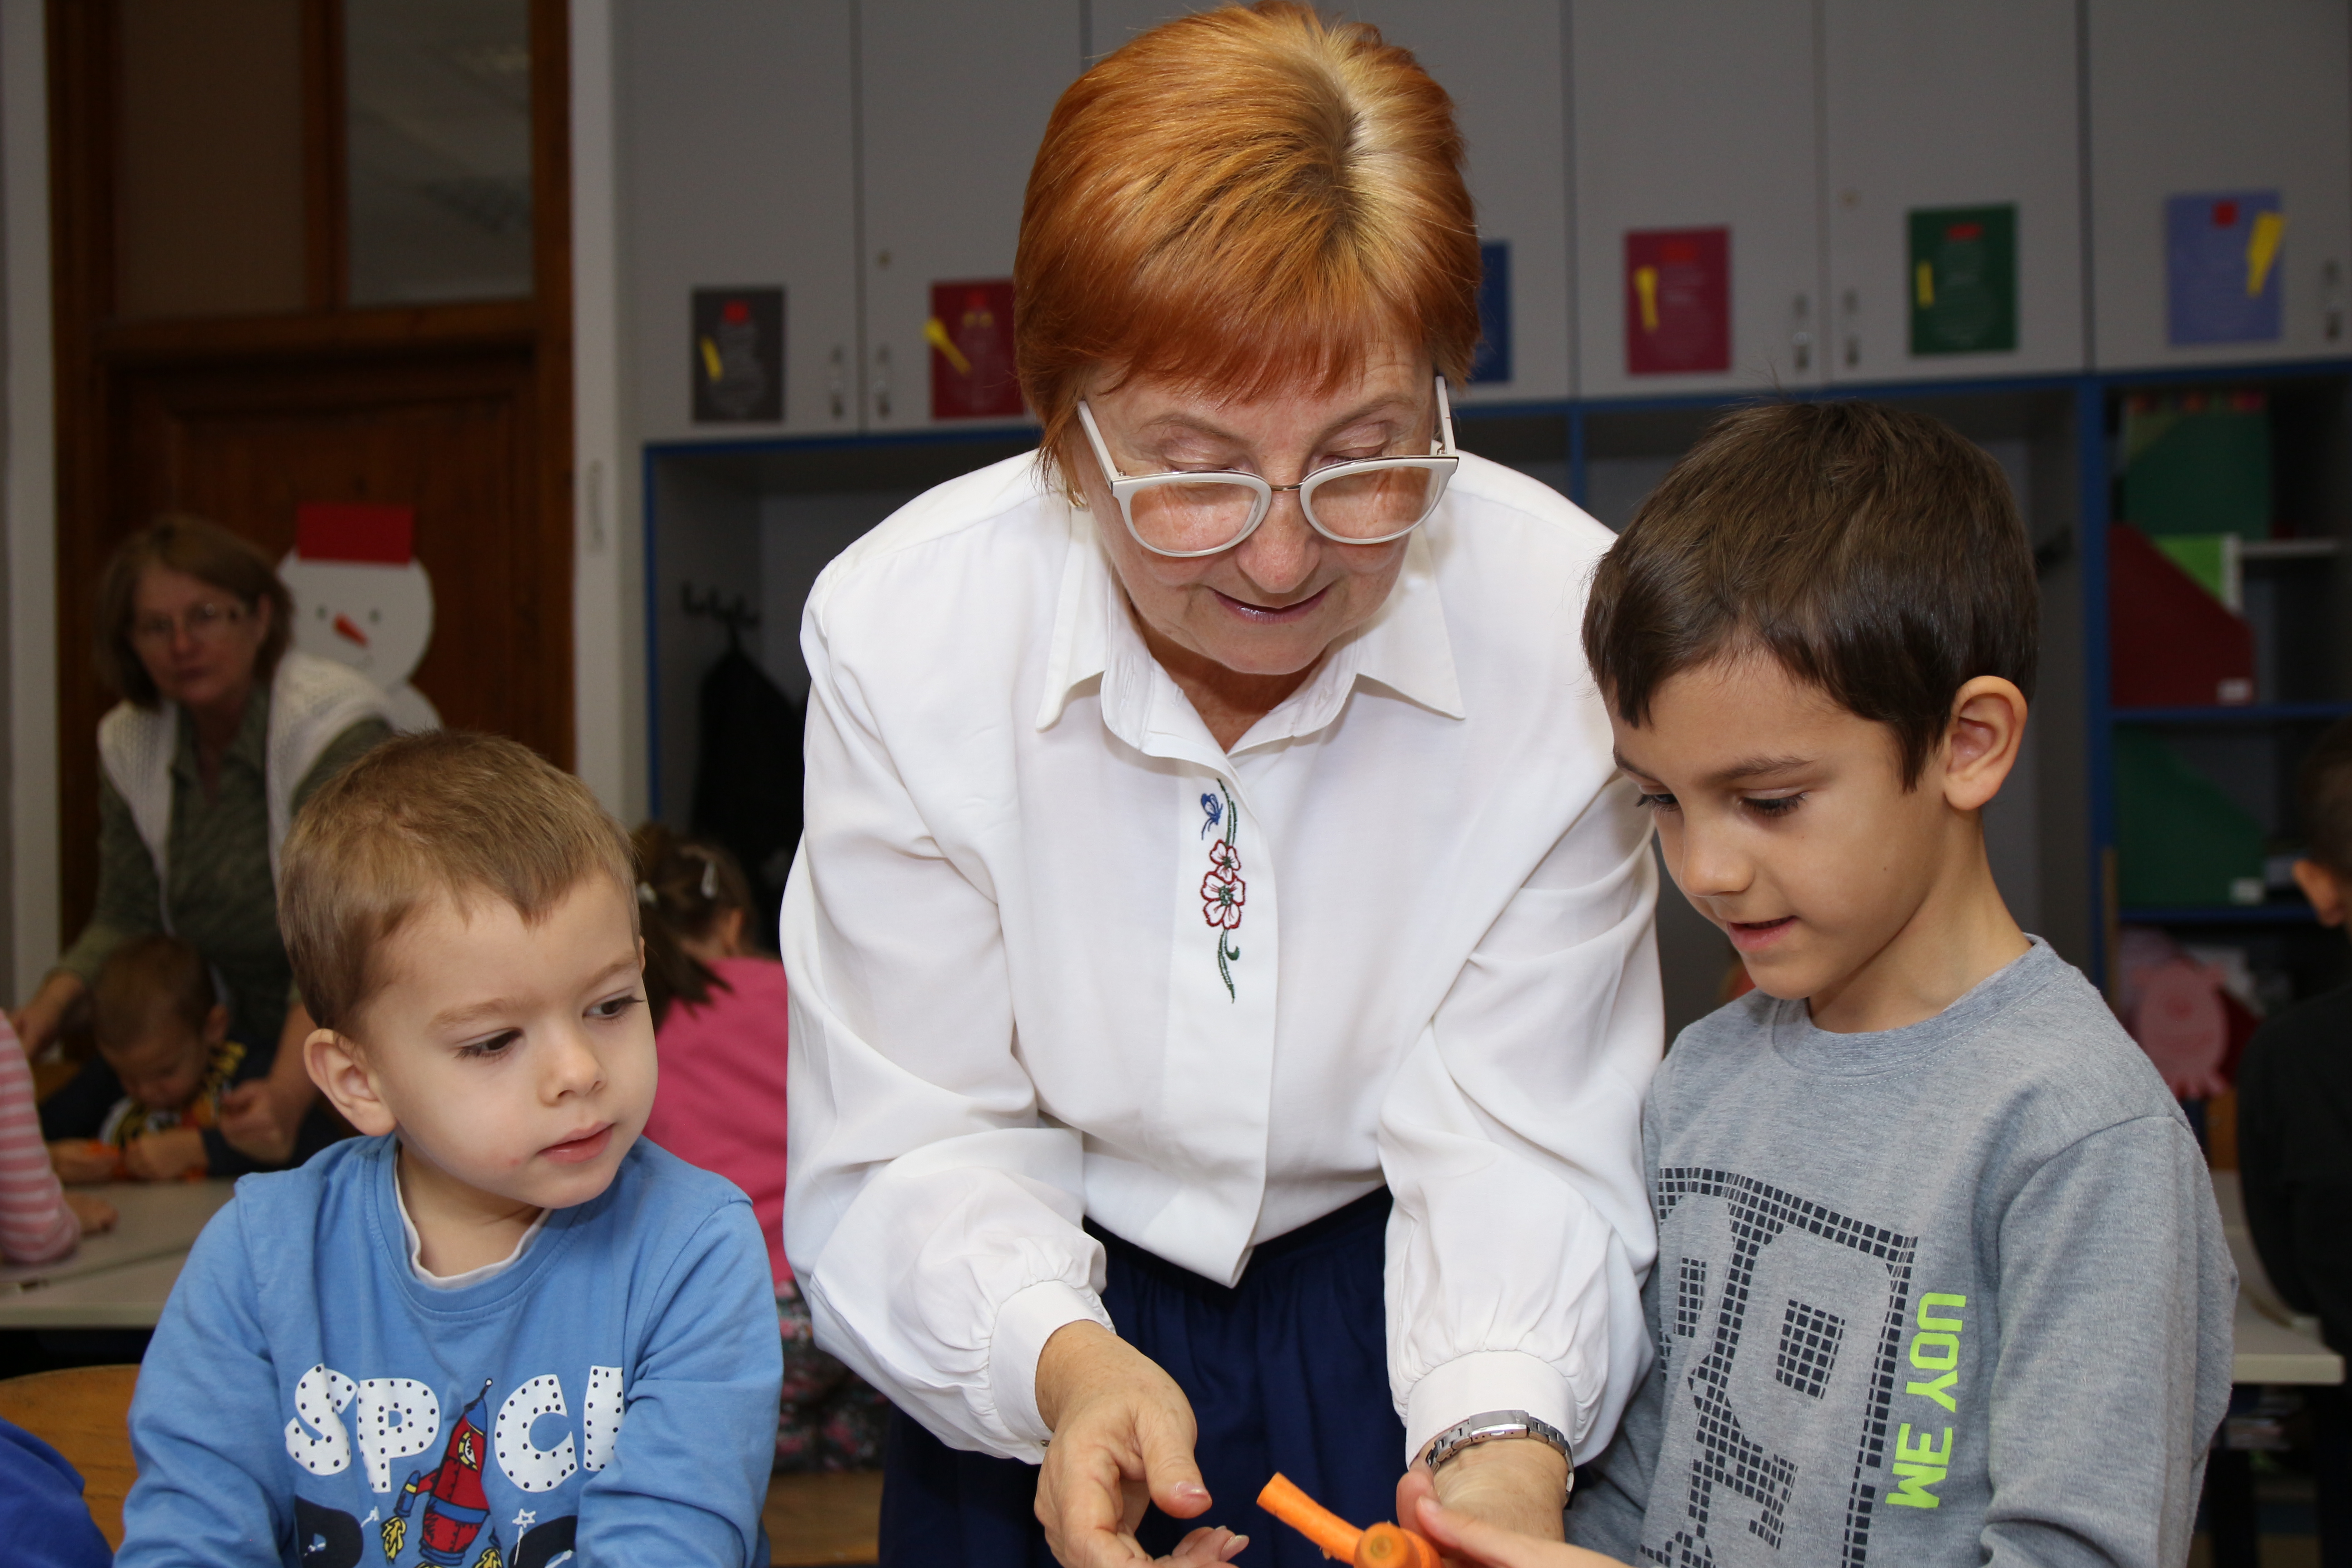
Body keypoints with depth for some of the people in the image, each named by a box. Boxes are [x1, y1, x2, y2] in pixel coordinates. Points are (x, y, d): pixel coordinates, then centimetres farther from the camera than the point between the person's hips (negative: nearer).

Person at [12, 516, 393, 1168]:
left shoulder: (334, 729, -21)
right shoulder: (129, 743, 1)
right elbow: (126, 917, 5)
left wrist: (289, 1094, -44)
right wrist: (50, 1006, -16)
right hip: (252, 1043, 6)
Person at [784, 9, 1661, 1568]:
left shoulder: (1564, 627, -19)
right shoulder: (899, 630, -18)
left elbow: (1517, 1140, -16)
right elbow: (919, 1147, -14)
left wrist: (1505, 1433, -33)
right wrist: (1063, 1362, -33)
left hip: (1385, 1316, 0)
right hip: (1059, 1332, 1)